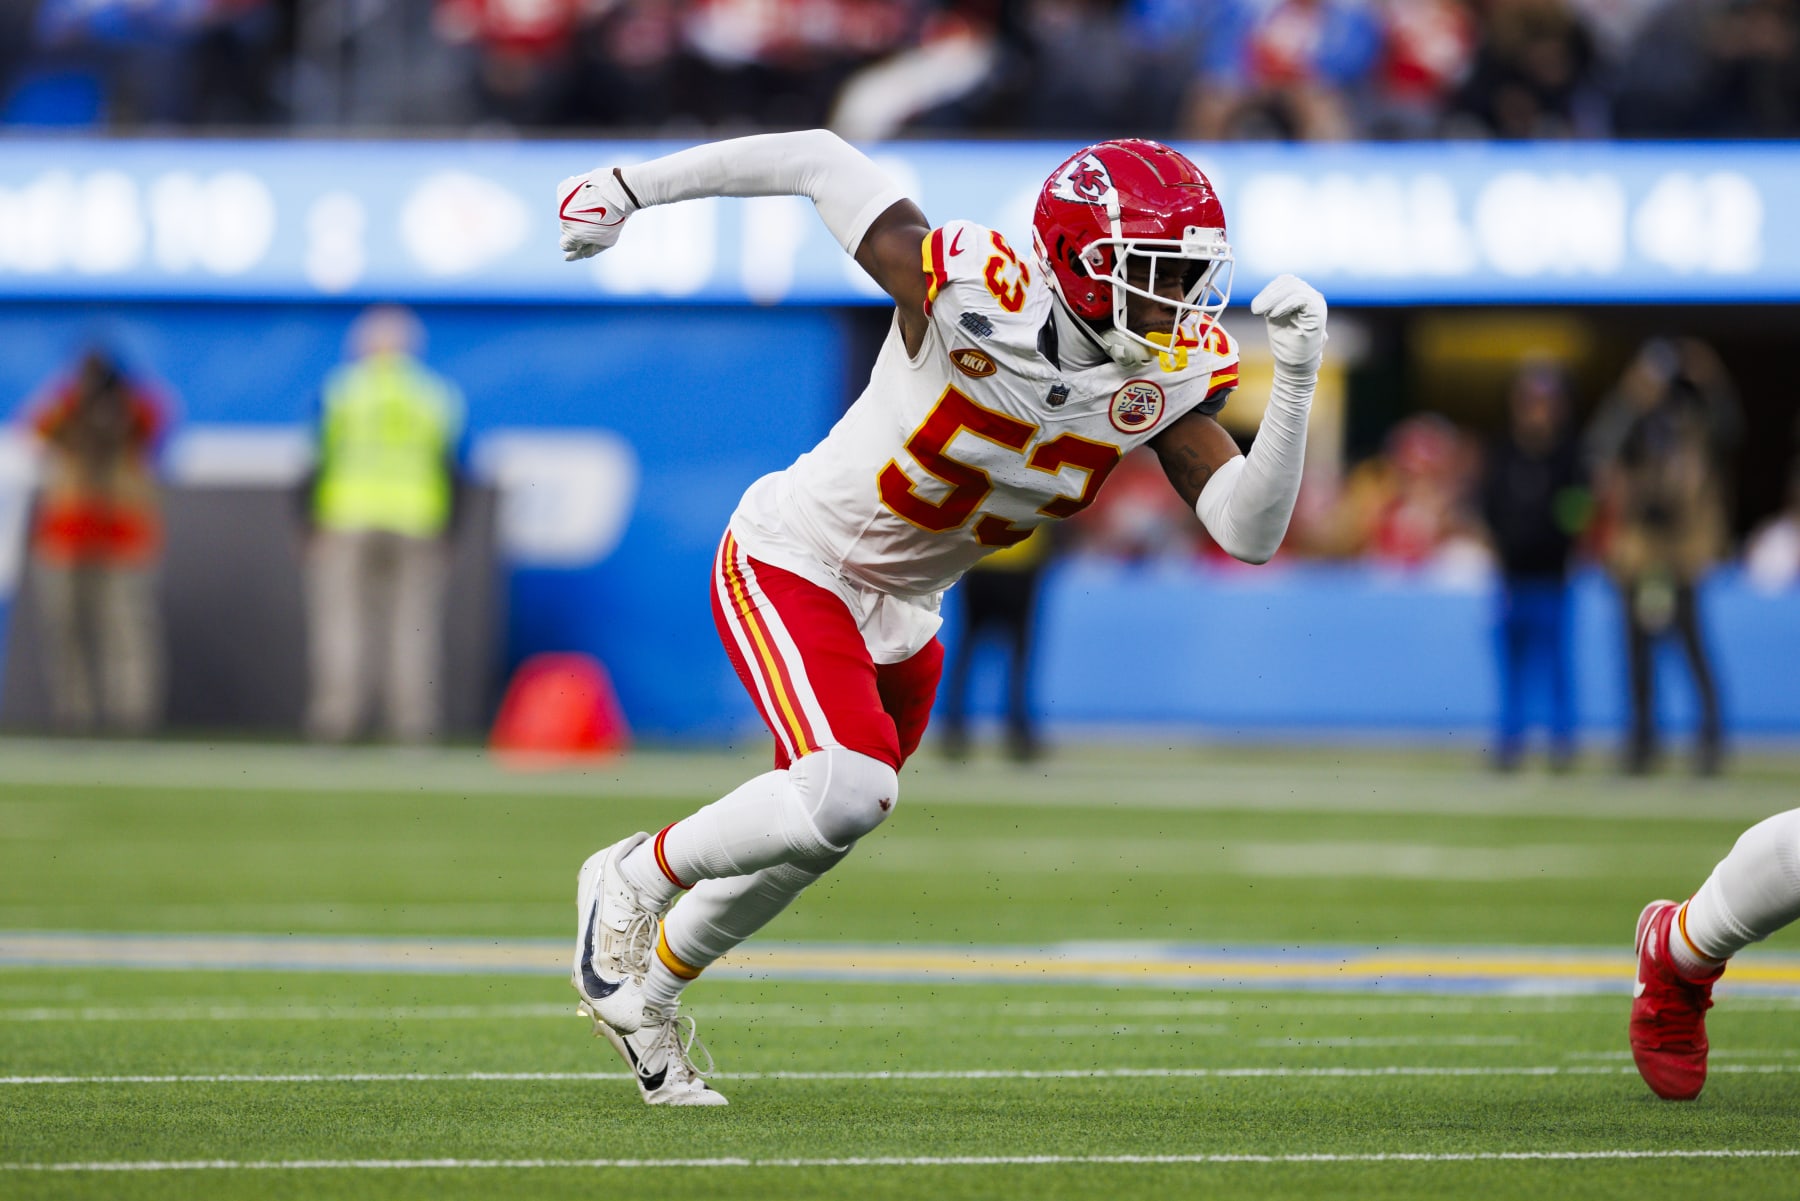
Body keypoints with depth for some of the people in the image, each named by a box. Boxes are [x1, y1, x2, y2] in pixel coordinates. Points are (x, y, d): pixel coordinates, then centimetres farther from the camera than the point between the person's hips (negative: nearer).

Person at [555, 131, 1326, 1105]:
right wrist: (627, 189, -14)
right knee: (850, 791, -27)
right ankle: (638, 877, 0)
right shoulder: (968, 292, -31)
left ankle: (641, 990, 45)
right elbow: (818, 160, -21)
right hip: (790, 565, -7)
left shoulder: (1167, 378, -14)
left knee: (814, 835, 18)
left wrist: (1295, 383, -32)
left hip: (899, 615, 7)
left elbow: (1250, 533, -18)